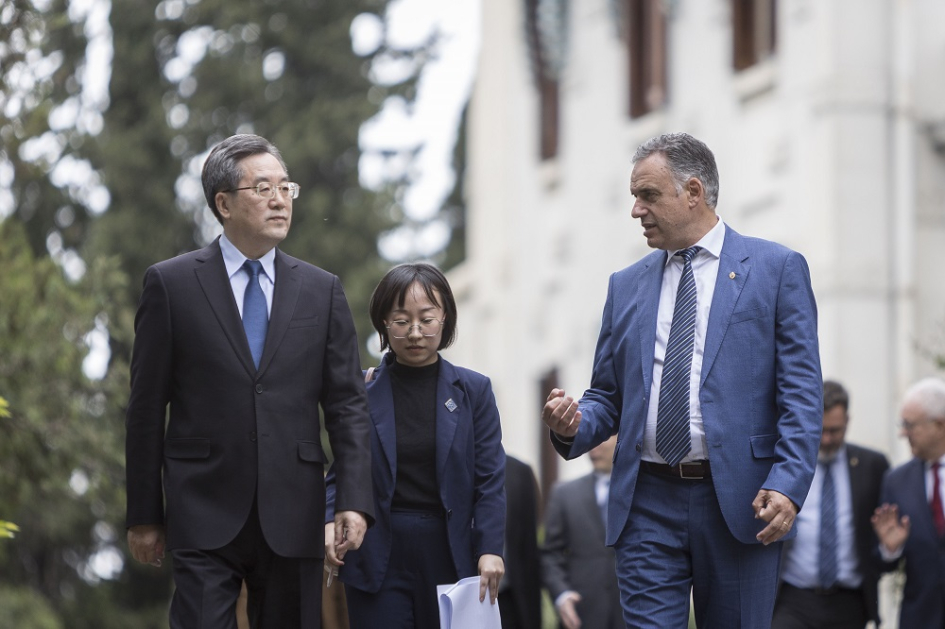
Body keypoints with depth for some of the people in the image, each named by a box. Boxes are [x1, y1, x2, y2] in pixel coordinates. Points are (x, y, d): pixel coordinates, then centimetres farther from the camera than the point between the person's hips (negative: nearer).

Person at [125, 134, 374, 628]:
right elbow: (146, 407, 3)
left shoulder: (321, 291, 10)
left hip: (292, 519, 3)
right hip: (204, 518, -3)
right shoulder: (171, 285, 2)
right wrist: (144, 516, 2)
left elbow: (347, 404, 7)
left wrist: (354, 500, -6)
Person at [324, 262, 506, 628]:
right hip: (377, 554, -1)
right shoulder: (361, 391, 4)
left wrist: (490, 549, -10)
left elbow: (489, 478, 1)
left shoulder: (473, 390, 5)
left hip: (449, 554, 1)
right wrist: (330, 521, -14)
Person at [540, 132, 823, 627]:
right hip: (648, 505, 3)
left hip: (739, 505, -3)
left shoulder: (776, 269, 3)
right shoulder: (626, 285, 15)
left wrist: (788, 485, -15)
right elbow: (608, 396, 18)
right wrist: (573, 426, -5)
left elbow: (801, 393, -3)